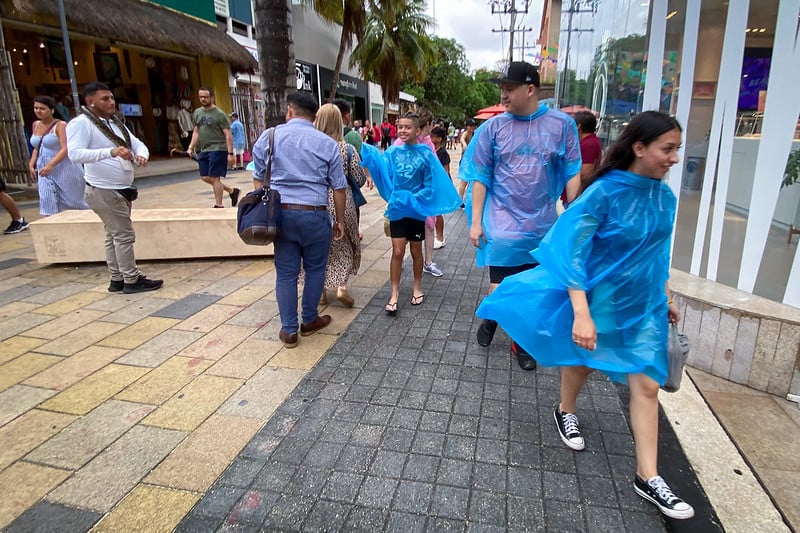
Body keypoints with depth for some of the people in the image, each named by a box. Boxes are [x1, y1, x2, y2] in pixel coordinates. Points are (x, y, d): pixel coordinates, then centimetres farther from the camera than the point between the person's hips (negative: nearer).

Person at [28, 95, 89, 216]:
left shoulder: (60, 125, -9)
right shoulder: (35, 125, 13)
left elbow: (65, 149, -20)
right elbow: (36, 148, 23)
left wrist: (50, 165, -30)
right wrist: (31, 165, 11)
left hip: (63, 169, -6)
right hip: (44, 170, 6)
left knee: (71, 202, 5)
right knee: (49, 204, -3)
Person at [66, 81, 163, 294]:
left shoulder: (115, 123, 15)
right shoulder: (80, 123, -12)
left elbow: (137, 143, 14)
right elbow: (75, 154, -25)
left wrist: (141, 155, -11)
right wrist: (111, 152, -38)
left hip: (121, 189, 9)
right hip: (104, 191, -9)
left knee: (115, 235, 13)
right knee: (124, 234, -8)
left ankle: (117, 279, 20)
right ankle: (132, 281, 0)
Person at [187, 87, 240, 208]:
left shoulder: (219, 114, -8)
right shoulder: (197, 113, 12)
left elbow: (228, 134, -10)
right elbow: (196, 131, 21)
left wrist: (230, 153, -16)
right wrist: (191, 147, 11)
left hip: (217, 149, -7)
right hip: (203, 150, 8)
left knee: (214, 178, -6)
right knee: (205, 177, 8)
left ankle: (219, 205, 6)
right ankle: (232, 191, 23)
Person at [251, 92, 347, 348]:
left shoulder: (268, 136, 4)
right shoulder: (327, 143, 0)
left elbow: (259, 178, 8)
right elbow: (339, 187, 1)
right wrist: (340, 220, 10)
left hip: (280, 212, 2)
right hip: (314, 214, -1)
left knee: (285, 272, 9)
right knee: (315, 269, 16)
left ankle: (289, 330, 15)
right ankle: (310, 320, 27)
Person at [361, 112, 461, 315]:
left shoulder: (425, 154, -7)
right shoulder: (393, 152, -1)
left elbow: (430, 184, -6)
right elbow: (380, 167, -13)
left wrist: (414, 199, -15)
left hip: (417, 208, 0)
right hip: (397, 208, 1)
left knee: (416, 251, 13)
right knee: (397, 252, -1)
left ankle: (417, 287, 33)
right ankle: (394, 294, 9)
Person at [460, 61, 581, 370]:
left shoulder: (561, 124, -2)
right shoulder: (493, 127, -2)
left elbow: (572, 175, 1)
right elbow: (480, 178, 0)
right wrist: (475, 222, -3)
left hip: (542, 226, 1)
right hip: (502, 224, -1)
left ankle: (520, 342, 32)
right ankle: (491, 318, 34)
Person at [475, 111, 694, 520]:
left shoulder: (664, 196, -2)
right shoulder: (604, 192, -22)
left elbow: (657, 253, 12)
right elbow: (573, 252, -25)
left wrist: (665, 297, 18)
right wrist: (581, 314, -31)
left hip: (643, 303, 5)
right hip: (597, 299, -5)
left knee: (647, 384, 4)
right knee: (583, 360, 19)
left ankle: (647, 478, 16)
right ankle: (565, 411, 50)